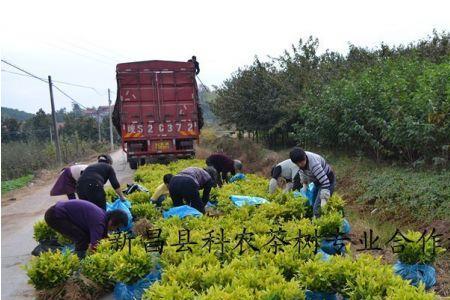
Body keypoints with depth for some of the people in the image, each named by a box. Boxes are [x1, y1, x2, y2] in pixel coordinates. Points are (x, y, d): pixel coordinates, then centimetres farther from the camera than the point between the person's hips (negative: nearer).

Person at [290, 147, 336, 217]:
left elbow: (325, 182, -38)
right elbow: (302, 171, 10)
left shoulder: (314, 164, -37)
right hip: (317, 181, 8)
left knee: (317, 208, -16)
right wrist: (304, 183, 8)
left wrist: (324, 199, -39)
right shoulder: (301, 159, -13)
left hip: (327, 180, -8)